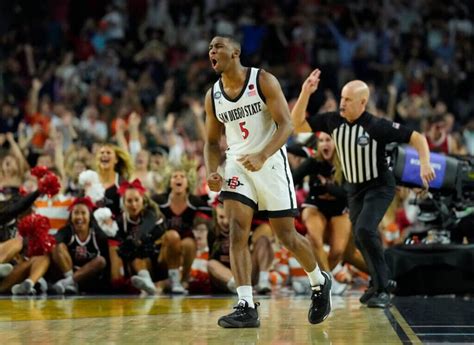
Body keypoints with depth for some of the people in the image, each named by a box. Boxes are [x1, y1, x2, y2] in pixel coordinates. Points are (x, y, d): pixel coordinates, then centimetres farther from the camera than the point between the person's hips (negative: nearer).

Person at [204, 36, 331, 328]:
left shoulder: (263, 81, -10)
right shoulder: (212, 96, 4)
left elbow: (286, 125, -15)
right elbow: (212, 142, 14)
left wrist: (261, 156, -30)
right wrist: (212, 172, -6)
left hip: (271, 162, -4)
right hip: (237, 164, 4)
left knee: (287, 235, 4)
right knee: (237, 232, -15)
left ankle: (320, 282, 31)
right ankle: (247, 307, -17)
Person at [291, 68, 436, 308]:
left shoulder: (378, 127, -23)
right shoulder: (333, 121, -9)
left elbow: (417, 138, -18)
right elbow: (297, 124, -8)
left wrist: (425, 163, -34)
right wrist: (305, 93, -20)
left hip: (379, 187, -6)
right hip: (354, 188, 6)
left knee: (364, 230, -26)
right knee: (360, 239, 14)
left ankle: (382, 291, -19)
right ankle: (380, 283, 38)